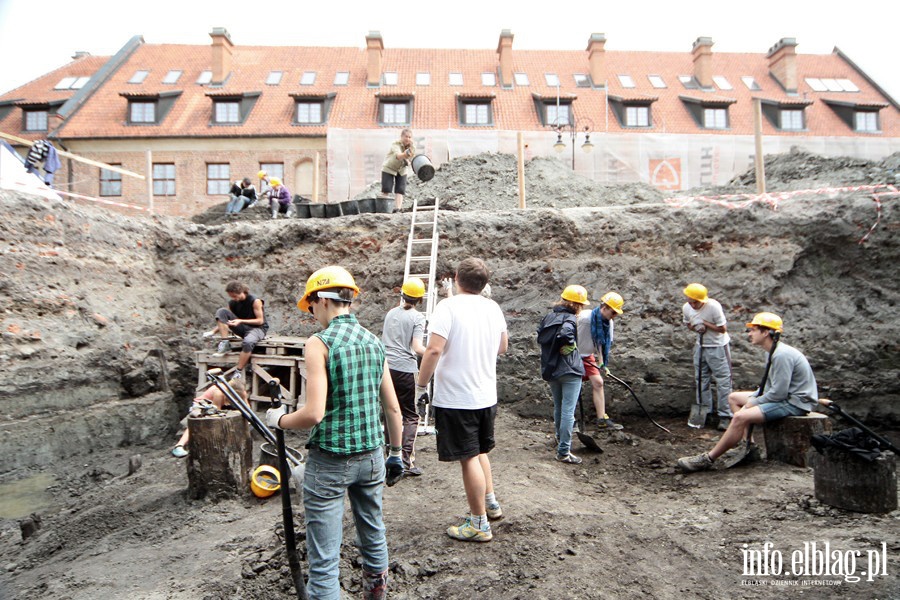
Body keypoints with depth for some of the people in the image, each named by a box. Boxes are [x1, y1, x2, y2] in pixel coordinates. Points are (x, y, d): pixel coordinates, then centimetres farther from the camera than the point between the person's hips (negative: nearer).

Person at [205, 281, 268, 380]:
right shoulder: (232, 303, 2)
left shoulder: (255, 301, -15)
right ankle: (224, 343, -18)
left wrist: (240, 321, -24)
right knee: (221, 312, -12)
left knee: (248, 342, -42)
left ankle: (238, 372, -26)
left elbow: (260, 321, -15)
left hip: (257, 328, -6)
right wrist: (214, 331, -12)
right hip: (242, 328, 6)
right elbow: (225, 320, 6)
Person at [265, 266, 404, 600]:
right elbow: (393, 409, 7)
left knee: (324, 557, 6)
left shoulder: (320, 343, -14)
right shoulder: (374, 342, 4)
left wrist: (279, 419, -2)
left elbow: (314, 414, -21)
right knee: (373, 533, 25)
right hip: (371, 456, 7)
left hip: (330, 461, -6)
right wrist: (396, 454, 17)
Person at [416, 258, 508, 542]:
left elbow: (434, 350, -24)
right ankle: (490, 502, 36)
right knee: (479, 450, 25)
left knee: (469, 458, 3)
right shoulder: (493, 308, 4)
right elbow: (503, 347, 15)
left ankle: (479, 524, 15)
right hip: (487, 395, 7)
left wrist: (421, 385, -12)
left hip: (456, 398, -6)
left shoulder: (448, 307, -15)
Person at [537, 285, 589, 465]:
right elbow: (565, 334, -34)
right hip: (569, 371, -7)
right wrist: (569, 346, -17)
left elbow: (540, 338, 7)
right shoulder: (570, 319, -14)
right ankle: (563, 452, -2)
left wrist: (553, 351, 7)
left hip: (550, 370, 7)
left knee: (558, 407, 24)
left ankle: (560, 438, 44)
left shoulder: (548, 316, 7)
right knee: (568, 411, -3)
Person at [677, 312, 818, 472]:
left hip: (796, 402, -11)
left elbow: (778, 393, -25)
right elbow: (769, 385, 16)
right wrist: (751, 399, 0)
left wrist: (752, 403, -13)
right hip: (785, 396, 11)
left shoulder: (782, 355, -23)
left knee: (741, 417, -26)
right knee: (733, 397, 14)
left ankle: (707, 459, -17)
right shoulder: (773, 352, 11)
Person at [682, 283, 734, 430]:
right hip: (701, 346, 6)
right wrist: (695, 327, -11)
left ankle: (725, 415, 5)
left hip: (718, 347, -5)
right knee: (702, 380, 13)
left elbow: (723, 329, -17)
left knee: (723, 381, -2)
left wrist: (705, 323, -23)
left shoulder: (714, 306, -23)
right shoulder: (686, 308, -6)